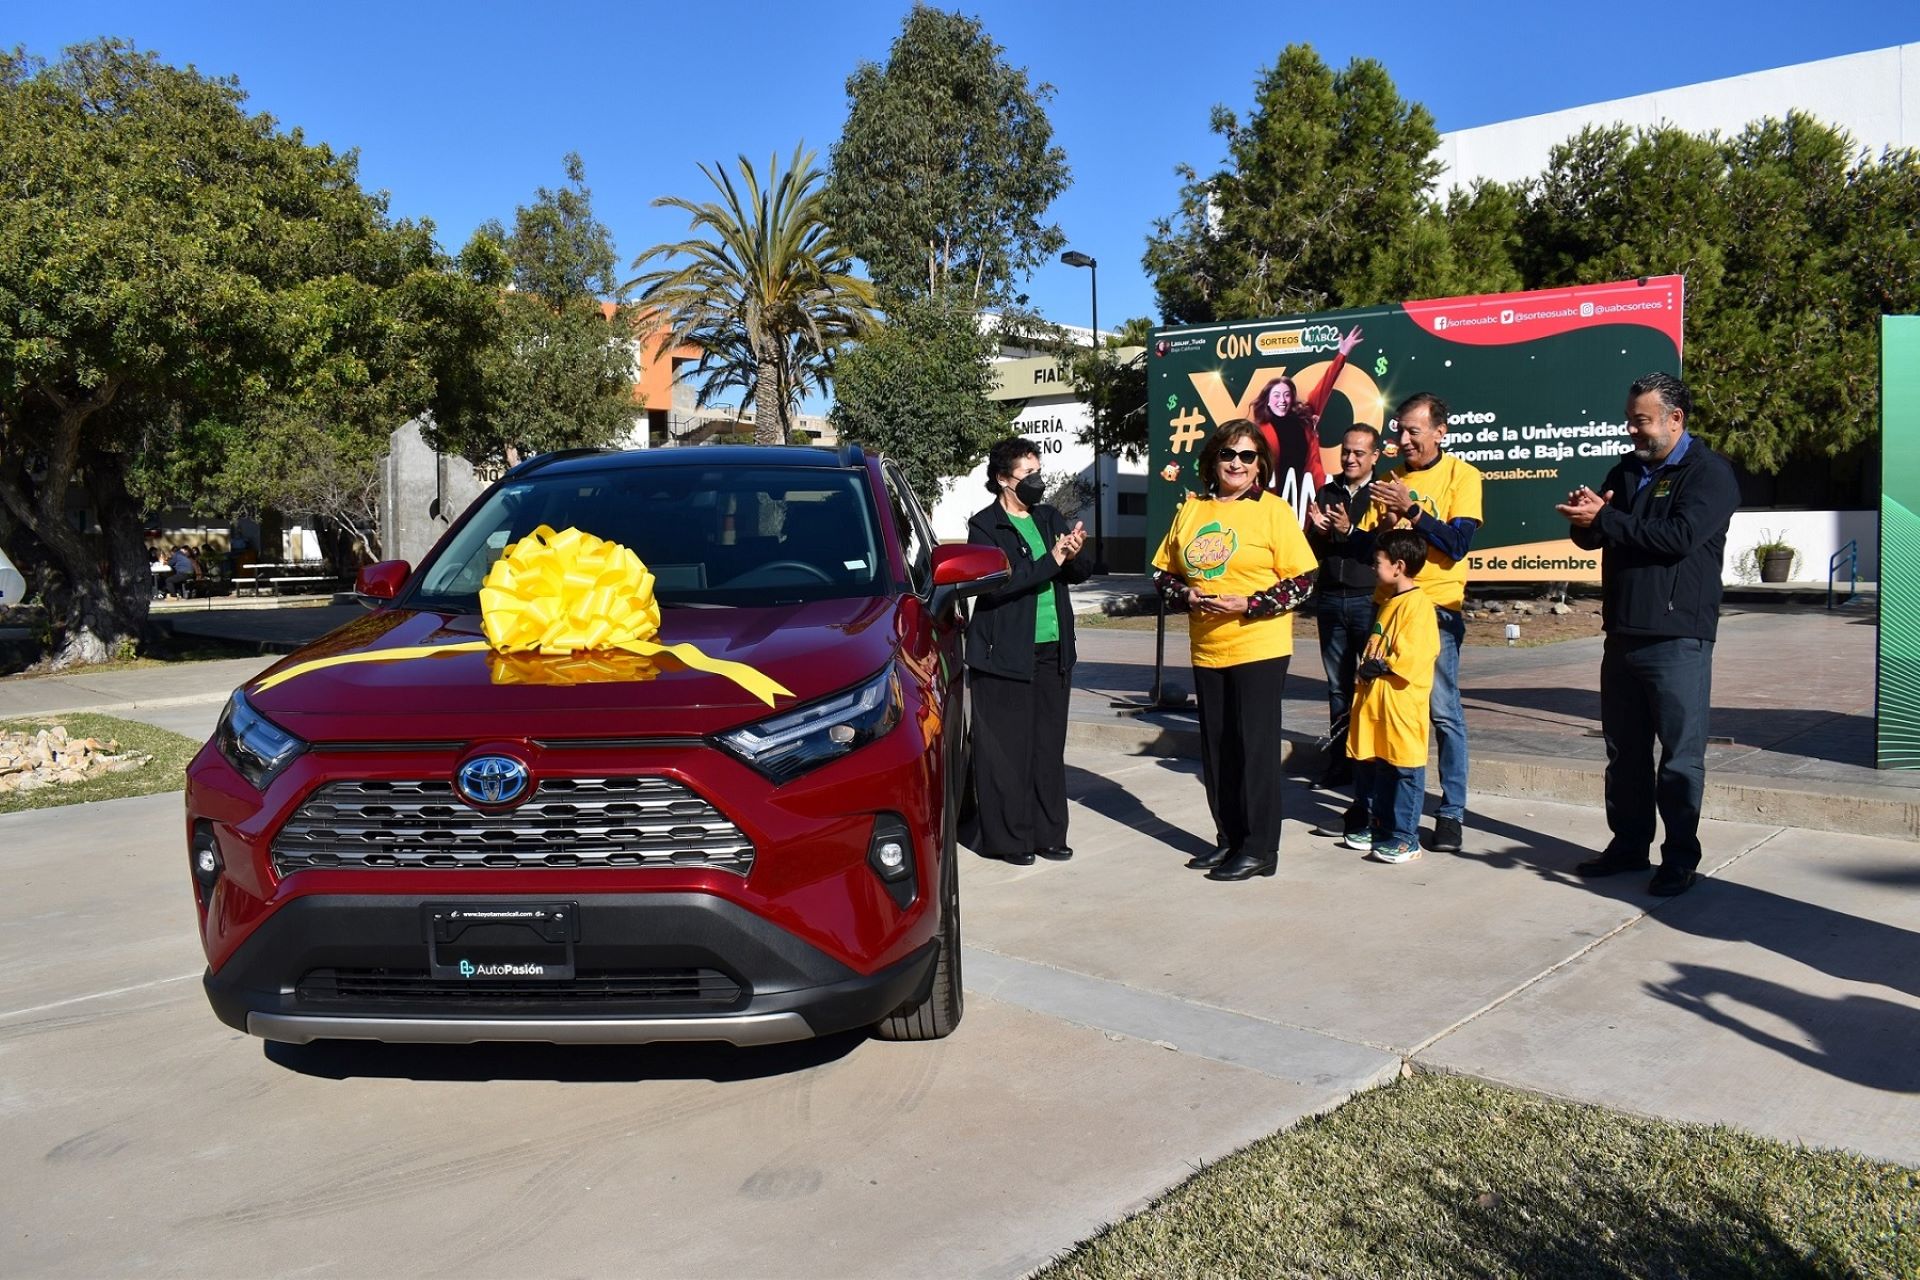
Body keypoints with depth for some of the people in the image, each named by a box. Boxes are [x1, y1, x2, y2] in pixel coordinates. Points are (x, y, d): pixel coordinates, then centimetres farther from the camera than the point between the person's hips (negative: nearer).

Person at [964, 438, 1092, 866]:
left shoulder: (1050, 518, 15)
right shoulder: (984, 525, -4)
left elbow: (1080, 574, 12)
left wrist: (1075, 555, -11)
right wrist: (1052, 560, -19)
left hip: (1053, 651, 6)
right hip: (1006, 653, -6)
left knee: (1050, 746, 10)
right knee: (1006, 750, -2)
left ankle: (1047, 834, 19)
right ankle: (1006, 838, 7)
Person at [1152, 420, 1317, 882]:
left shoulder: (1273, 509, -5)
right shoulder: (1191, 510, 10)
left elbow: (1302, 581, -8)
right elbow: (1165, 575, 13)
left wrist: (1248, 605, -18)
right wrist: (1187, 596, -7)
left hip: (1259, 648, -5)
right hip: (1207, 651, 5)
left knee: (1255, 747, -1)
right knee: (1216, 749, 11)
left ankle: (1259, 848, 9)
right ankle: (1229, 839, 25)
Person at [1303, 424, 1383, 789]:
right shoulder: (1325, 494, 13)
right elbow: (1310, 551, 13)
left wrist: (1349, 532, -21)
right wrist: (1318, 531, -7)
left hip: (1370, 600, -5)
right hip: (1330, 599, 5)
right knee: (1338, 686, 11)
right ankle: (1340, 762, 19)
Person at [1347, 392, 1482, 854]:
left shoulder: (1461, 475, -1)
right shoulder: (1390, 479, 12)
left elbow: (1458, 543, -13)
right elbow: (1364, 546, 10)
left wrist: (1410, 509, -20)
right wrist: (1379, 528, -11)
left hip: (1437, 611, -4)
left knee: (1444, 713, -2)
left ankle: (1451, 813, 7)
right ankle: (1363, 802, 16)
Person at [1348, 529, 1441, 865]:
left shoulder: (1418, 604, -14)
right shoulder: (1389, 601, 17)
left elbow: (1410, 658, -22)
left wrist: (1376, 667, -13)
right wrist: (1365, 671, 7)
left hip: (1402, 706, -9)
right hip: (1377, 703, 10)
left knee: (1404, 772, -1)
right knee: (1379, 769, 14)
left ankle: (1406, 839, 5)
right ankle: (1382, 830, 24)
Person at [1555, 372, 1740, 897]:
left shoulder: (1709, 472, -6)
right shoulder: (1627, 471, 16)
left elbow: (1679, 536, -21)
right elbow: (1591, 536, 15)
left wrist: (1605, 519, -17)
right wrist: (1586, 517, -9)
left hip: (1678, 637, -7)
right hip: (1623, 633, 7)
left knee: (1680, 756, -1)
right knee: (1624, 751, 13)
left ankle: (1680, 860, 8)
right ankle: (1629, 845, 23)